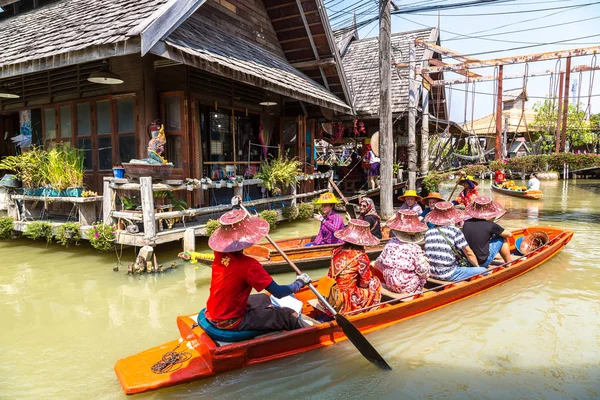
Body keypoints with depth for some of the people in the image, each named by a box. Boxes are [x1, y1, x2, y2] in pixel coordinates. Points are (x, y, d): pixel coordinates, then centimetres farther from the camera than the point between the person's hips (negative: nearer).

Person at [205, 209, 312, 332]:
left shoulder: (219, 253, -7)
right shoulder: (249, 265, -27)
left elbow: (229, 232, 16)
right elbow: (278, 292, -23)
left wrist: (234, 210, 25)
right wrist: (299, 283, -6)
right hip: (231, 322, -8)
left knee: (263, 299, 27)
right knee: (289, 316, -5)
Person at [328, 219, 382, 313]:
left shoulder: (336, 252, 2)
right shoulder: (361, 257, -13)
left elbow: (330, 276, 8)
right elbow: (365, 283, -3)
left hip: (330, 299, 6)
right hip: (347, 303, -6)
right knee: (375, 282, 14)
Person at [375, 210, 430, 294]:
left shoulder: (390, 243, -5)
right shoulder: (415, 248, -16)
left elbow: (378, 263, -1)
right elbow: (422, 270, -14)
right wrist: (424, 261, 7)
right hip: (407, 288, -5)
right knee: (424, 275, 19)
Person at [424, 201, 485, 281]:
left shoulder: (428, 233, 4)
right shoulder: (455, 231, -10)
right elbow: (469, 253, -3)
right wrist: (478, 266, 14)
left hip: (431, 274, 6)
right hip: (448, 275, -6)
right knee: (483, 271, 4)